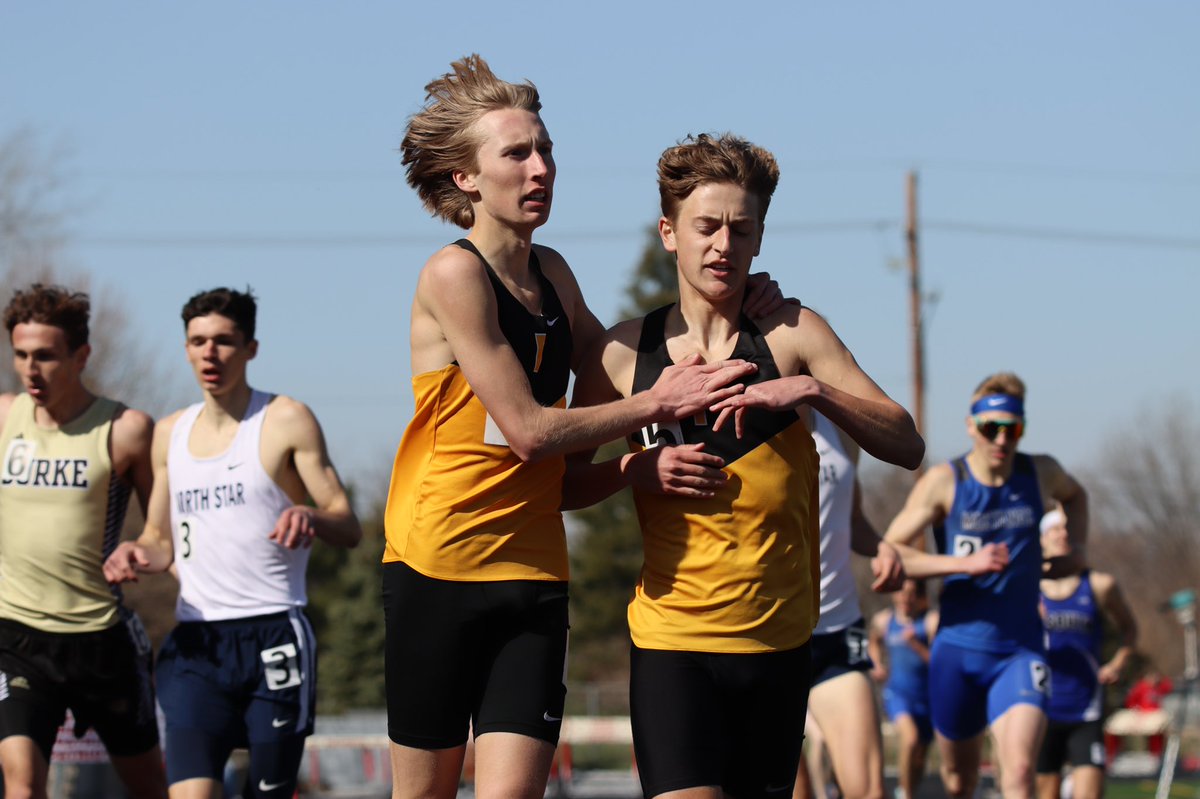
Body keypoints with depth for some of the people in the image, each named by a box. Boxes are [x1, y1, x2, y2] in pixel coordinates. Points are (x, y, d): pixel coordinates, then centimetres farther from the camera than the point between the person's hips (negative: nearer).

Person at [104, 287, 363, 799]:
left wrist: (308, 516, -25)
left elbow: (348, 527, -2)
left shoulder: (286, 421, 1)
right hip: (196, 641, 3)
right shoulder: (170, 434, 16)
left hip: (274, 639, -3)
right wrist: (139, 555, -1)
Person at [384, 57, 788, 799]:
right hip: (441, 565, -5)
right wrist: (659, 402, -9)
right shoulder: (455, 274, -11)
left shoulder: (550, 272, 12)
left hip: (533, 570, 5)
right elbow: (530, 429, -15)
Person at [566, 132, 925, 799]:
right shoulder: (624, 353, 3)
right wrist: (636, 468, -8)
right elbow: (563, 485, 11)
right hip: (671, 641, -2)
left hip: (779, 638, 2)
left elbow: (907, 445, -2)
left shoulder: (791, 333, 2)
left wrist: (811, 390, -16)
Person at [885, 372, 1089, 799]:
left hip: (1020, 652, 0)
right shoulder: (944, 481, -6)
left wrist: (1075, 547, 9)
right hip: (958, 649, 0)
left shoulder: (1041, 472, 2)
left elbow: (1074, 494, 28)